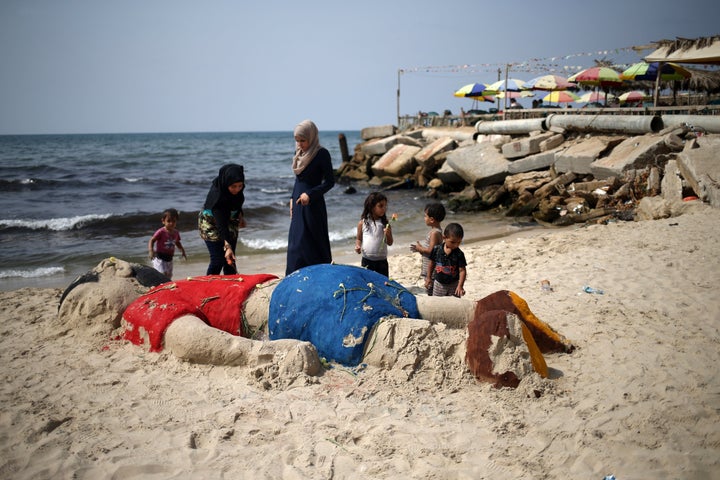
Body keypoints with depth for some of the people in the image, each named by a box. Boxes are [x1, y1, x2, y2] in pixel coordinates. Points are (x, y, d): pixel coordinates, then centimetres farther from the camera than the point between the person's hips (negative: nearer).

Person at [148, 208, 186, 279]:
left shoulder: (176, 233, 4)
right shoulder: (161, 232, -15)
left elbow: (177, 243, 21)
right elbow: (151, 240, -15)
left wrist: (183, 252, 18)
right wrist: (151, 251, -29)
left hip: (169, 258, 7)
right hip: (159, 258, -7)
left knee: (169, 276, 14)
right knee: (162, 274, -17)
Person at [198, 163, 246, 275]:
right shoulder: (217, 195, -37)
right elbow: (221, 224, -40)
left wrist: (240, 215, 11)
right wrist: (227, 246, -45)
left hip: (231, 222, 6)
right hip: (211, 225, -6)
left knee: (230, 259, 6)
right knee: (218, 260, -12)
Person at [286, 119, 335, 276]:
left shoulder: (322, 153, -13)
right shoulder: (299, 152, 9)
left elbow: (330, 181, -13)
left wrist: (310, 194, -22)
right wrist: (293, 199, 14)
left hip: (313, 205, -7)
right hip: (299, 204, 7)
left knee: (313, 244, -3)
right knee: (295, 243, 9)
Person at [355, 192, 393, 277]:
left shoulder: (385, 224, -2)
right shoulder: (362, 223, -3)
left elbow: (390, 243, -1)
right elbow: (359, 239, 8)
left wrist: (388, 234, -20)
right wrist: (358, 246, -12)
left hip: (381, 261, 1)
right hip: (367, 260, -1)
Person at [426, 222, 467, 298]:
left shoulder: (459, 254, -16)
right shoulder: (437, 250, -11)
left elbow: (462, 270, -16)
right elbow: (432, 263, 4)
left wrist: (460, 286, -26)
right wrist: (428, 278, 10)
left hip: (453, 285, -2)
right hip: (439, 284, 2)